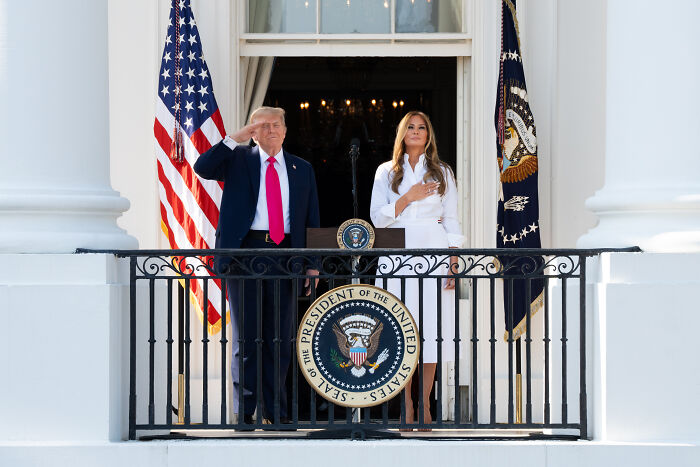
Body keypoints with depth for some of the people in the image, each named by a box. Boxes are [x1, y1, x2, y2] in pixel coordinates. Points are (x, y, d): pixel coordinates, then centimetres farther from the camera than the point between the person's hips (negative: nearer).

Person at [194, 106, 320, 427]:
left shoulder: (302, 169, 15)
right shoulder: (238, 160, 8)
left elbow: (312, 220, 14)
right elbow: (202, 168, -9)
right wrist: (234, 139, -12)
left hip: (285, 254, 2)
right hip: (246, 251, -2)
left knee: (280, 337, 5)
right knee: (246, 336, 0)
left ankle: (275, 410, 13)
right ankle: (245, 410, 5)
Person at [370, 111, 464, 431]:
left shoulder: (442, 173, 13)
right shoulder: (386, 172, 12)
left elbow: (452, 221, 10)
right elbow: (377, 217, 5)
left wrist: (454, 261, 0)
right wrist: (408, 198, -7)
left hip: (434, 253, 0)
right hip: (397, 256, 0)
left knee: (431, 327, -4)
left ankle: (424, 404, 0)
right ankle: (407, 405, -2)